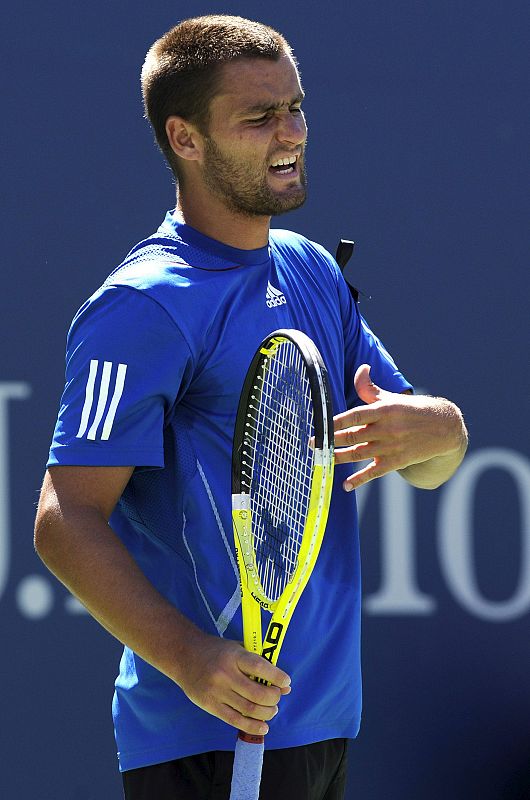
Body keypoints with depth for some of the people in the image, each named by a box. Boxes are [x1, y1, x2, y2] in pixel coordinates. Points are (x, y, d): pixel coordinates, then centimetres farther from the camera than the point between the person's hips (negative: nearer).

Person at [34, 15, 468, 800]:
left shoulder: (314, 272, 12)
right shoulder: (144, 306, -13)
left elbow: (431, 467, 15)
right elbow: (67, 520, -19)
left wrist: (436, 429, -10)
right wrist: (188, 656, -32)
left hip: (326, 725, 8)